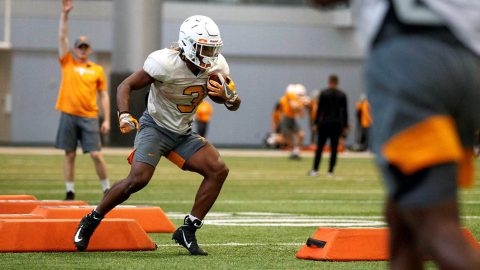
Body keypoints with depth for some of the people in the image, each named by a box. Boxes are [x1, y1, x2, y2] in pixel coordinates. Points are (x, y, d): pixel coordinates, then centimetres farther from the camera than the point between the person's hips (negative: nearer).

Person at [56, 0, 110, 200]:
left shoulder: (97, 70, 8)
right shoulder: (67, 63, 8)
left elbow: (104, 96, 9)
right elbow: (62, 37, 2)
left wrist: (107, 120, 2)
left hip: (89, 117, 0)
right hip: (69, 115, 0)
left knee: (96, 154, -5)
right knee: (69, 155, 3)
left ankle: (106, 189, 9)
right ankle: (70, 192, 9)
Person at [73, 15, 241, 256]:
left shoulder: (216, 66, -7)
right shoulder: (166, 63, -24)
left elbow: (235, 104, 3)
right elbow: (126, 85, -17)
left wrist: (228, 96, -22)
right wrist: (124, 115, -35)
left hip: (183, 134, 6)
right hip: (155, 126, -6)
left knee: (218, 171, -11)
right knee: (138, 179, -25)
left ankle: (188, 231, -4)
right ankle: (91, 221, -3)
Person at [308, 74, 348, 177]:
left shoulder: (323, 93, -2)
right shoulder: (342, 95, 4)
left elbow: (319, 109, -3)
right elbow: (345, 111, 4)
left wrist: (316, 123, 1)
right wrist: (345, 125, 10)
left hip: (324, 123, -1)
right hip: (337, 124, 1)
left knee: (319, 147, 3)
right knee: (334, 148, 4)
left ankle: (315, 170, -1)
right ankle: (330, 171, 1)